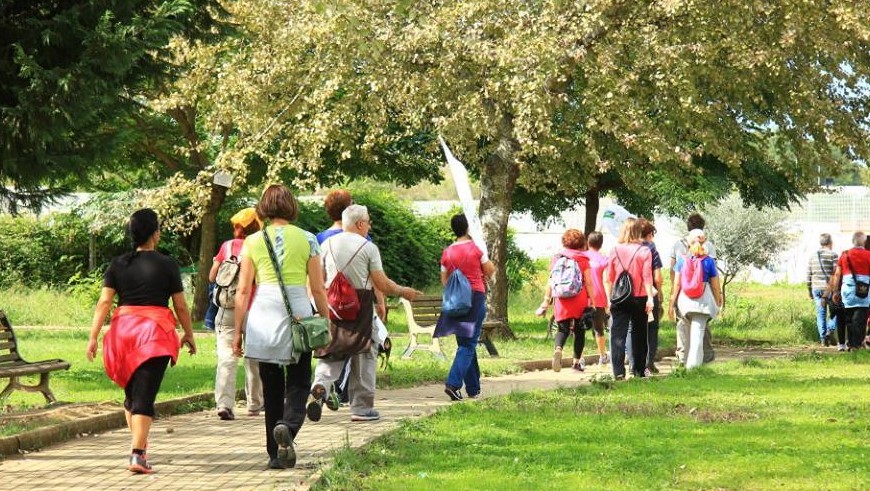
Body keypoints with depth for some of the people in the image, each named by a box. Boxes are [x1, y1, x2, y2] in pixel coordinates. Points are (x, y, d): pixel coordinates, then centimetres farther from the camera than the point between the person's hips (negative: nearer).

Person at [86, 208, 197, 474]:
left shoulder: (118, 265, 6)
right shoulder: (167, 265, -1)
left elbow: (104, 302, -2)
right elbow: (180, 306, 3)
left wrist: (93, 337, -3)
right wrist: (189, 334, 17)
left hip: (123, 329, 3)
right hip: (155, 332, -3)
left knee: (131, 392, 20)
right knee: (144, 396, -6)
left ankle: (141, 448, 28)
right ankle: (137, 455, -16)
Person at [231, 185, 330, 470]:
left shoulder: (253, 242, 4)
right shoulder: (307, 240, 3)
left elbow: (243, 291, 3)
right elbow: (318, 289, 3)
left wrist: (237, 330, 8)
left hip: (263, 315, 1)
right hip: (298, 312, -1)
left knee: (271, 387, 10)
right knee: (298, 382, 6)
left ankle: (276, 455, 9)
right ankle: (288, 426, -24)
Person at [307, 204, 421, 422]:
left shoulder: (328, 244, 6)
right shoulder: (368, 247, -6)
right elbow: (382, 284, -6)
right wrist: (404, 292, 10)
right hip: (360, 306, -3)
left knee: (330, 351, 9)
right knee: (365, 354, 9)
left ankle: (320, 386, -21)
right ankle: (362, 407, 11)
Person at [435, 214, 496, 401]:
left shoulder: (447, 253, 1)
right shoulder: (476, 248, -8)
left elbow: (444, 281, 5)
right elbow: (490, 270, 1)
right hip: (476, 296, -4)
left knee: (465, 342, 14)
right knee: (468, 344, -5)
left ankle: (473, 388, 19)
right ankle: (453, 383, -21)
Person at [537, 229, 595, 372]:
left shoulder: (556, 258, 6)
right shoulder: (583, 260, -1)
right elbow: (588, 282, -4)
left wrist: (546, 300, 10)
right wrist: (592, 301, 1)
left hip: (561, 300, 2)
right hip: (580, 300, -2)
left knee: (562, 329, 4)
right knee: (579, 330, 13)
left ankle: (558, 349, -27)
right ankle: (576, 361, 17)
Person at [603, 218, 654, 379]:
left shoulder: (615, 251, 0)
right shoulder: (644, 251, -5)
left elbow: (608, 278, 2)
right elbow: (647, 277, -9)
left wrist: (609, 299, 8)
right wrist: (650, 298, -8)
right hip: (639, 298, 0)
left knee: (618, 335, -1)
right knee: (639, 334, 12)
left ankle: (618, 371, -12)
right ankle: (639, 370, 17)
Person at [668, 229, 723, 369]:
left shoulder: (682, 260, 1)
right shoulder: (708, 261, -1)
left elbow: (677, 284, 1)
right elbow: (715, 286, 3)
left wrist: (672, 304, 6)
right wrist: (718, 304, 16)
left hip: (685, 299, 2)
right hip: (703, 299, -2)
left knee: (692, 331, 18)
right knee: (697, 333, -1)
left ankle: (688, 362, 22)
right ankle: (693, 364, -6)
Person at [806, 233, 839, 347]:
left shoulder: (812, 256, 9)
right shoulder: (833, 255, -6)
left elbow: (808, 275, 12)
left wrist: (810, 291, 19)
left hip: (816, 289, 4)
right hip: (829, 289, -4)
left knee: (820, 314, 8)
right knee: (835, 311, 9)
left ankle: (823, 337, 5)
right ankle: (830, 330, -11)